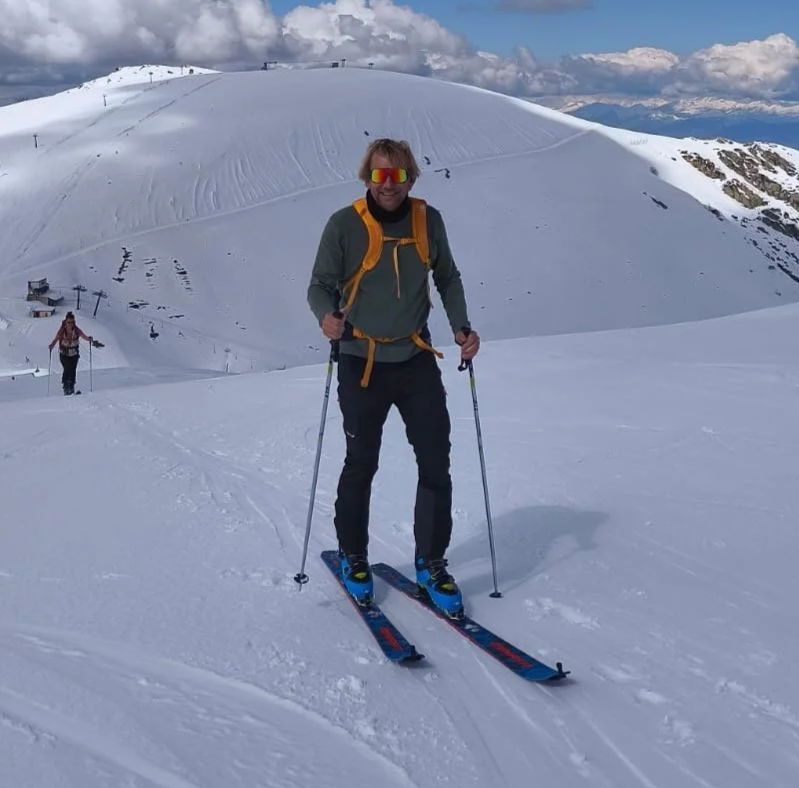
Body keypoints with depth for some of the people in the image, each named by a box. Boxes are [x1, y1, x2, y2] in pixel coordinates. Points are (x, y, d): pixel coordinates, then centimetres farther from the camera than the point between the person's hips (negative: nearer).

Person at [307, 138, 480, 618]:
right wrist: (327, 315, -25)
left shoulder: (428, 220, 1)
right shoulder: (344, 225, -8)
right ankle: (353, 558, 30)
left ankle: (431, 565, 17)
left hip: (417, 361, 3)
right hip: (362, 364, -2)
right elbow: (321, 284, -3)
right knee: (361, 466, 10)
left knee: (436, 465, 1)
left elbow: (448, 278, 13)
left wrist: (462, 327, 0)